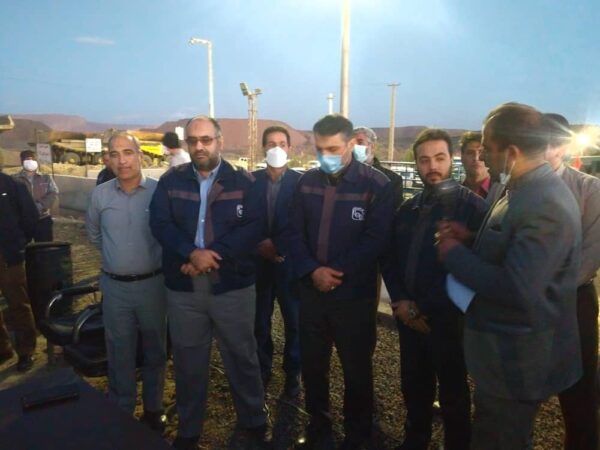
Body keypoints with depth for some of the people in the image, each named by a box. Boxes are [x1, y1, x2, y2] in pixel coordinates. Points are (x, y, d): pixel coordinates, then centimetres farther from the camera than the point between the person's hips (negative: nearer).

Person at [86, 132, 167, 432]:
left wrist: (154, 255, 4)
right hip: (115, 287, 2)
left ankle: (153, 409, 34)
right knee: (119, 353, 14)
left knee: (154, 350, 15)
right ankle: (120, 413, 33)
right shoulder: (100, 194, -2)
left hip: (152, 284, -1)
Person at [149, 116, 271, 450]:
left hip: (233, 286, -1)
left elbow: (253, 227, -11)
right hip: (183, 288, 2)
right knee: (188, 361, 16)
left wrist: (215, 255, -20)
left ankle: (255, 420, 36)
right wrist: (191, 253, -21)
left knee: (242, 357, 13)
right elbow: (160, 223, -5)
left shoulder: (243, 182, -1)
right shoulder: (171, 181, 4)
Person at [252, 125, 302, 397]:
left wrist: (276, 245, -14)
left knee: (294, 322, 8)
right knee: (260, 322, 13)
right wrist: (260, 247, -10)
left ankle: (292, 373, 27)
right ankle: (262, 369, 33)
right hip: (259, 261, 2)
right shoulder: (251, 180, 1)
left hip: (290, 262, -2)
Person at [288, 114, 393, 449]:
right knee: (312, 365, 16)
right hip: (312, 290, 4)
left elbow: (375, 240, -13)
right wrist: (312, 271, -12)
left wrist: (337, 273, -16)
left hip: (355, 294, -4)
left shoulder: (377, 185, -9)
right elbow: (295, 233, 3)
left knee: (357, 369, 12)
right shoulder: (307, 181, 4)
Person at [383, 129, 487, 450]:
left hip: (448, 318, -4)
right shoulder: (408, 208, 8)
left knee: (453, 394, 14)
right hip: (410, 316, 5)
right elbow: (391, 258, 10)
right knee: (413, 387, 18)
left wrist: (428, 310, -12)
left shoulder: (472, 205, -9)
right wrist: (400, 300, -5)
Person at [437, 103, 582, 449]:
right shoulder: (525, 190, 4)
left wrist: (454, 253, -22)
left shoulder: (546, 206, -28)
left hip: (518, 362, -9)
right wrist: (470, 239, -4)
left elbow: (516, 289, -34)